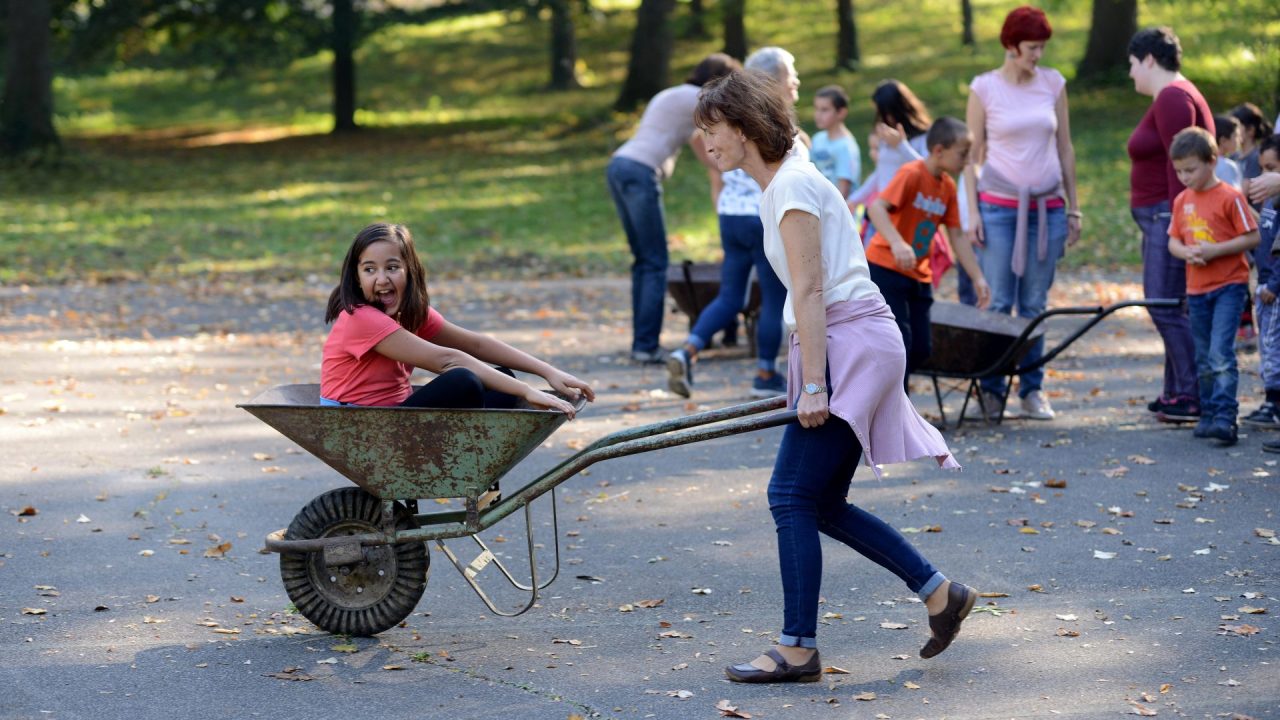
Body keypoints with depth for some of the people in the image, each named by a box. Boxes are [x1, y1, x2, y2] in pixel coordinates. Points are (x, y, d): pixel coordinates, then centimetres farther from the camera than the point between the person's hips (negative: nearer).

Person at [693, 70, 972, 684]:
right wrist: (808, 378, 23)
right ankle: (940, 593, 16)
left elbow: (810, 290, -18)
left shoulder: (792, 185, -12)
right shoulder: (782, 183, 17)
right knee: (822, 503, 11)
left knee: (793, 495, -8)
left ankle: (797, 650, -4)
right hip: (847, 350, 10)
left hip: (852, 345, -10)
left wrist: (813, 385, -20)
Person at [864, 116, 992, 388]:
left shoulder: (948, 187, 8)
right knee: (900, 341, -14)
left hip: (918, 276, 8)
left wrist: (978, 279, 6)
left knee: (921, 350, 6)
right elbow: (876, 207, -29)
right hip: (885, 268, -8)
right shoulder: (912, 174, -16)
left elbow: (957, 237, 11)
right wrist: (897, 243, -43)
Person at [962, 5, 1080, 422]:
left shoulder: (1053, 83, 6)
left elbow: (1065, 148, 11)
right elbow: (972, 154, 1)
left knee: (1035, 305, 5)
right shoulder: (985, 88, -1)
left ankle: (1032, 392, 10)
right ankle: (991, 392, 3)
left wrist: (1073, 208, 9)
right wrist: (972, 212, -5)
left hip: (1046, 207, 3)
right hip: (999, 207, -2)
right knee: (998, 303, -4)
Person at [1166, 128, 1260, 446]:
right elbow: (1173, 241, 13)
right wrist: (1187, 252, -10)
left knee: (1221, 355, -16)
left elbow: (1252, 237, -11)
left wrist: (1215, 250, -20)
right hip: (1197, 289, 6)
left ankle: (1224, 418, -18)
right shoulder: (1182, 200, 9)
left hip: (1229, 286, -6)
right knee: (1204, 360, 12)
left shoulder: (1230, 197, -10)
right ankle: (1208, 415, 21)